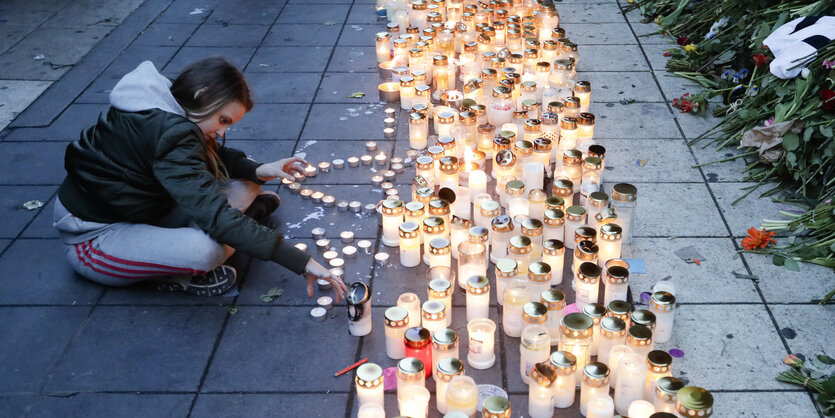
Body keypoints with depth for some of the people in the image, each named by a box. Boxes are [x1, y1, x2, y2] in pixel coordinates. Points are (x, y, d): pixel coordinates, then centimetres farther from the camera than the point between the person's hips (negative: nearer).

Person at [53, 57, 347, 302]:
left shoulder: (168, 111, -6)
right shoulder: (169, 133, -32)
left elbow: (217, 157, 10)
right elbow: (218, 218, -38)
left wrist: (259, 171, -12)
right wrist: (303, 263, -38)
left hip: (138, 210, 8)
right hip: (91, 237, -8)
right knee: (207, 249, -35)